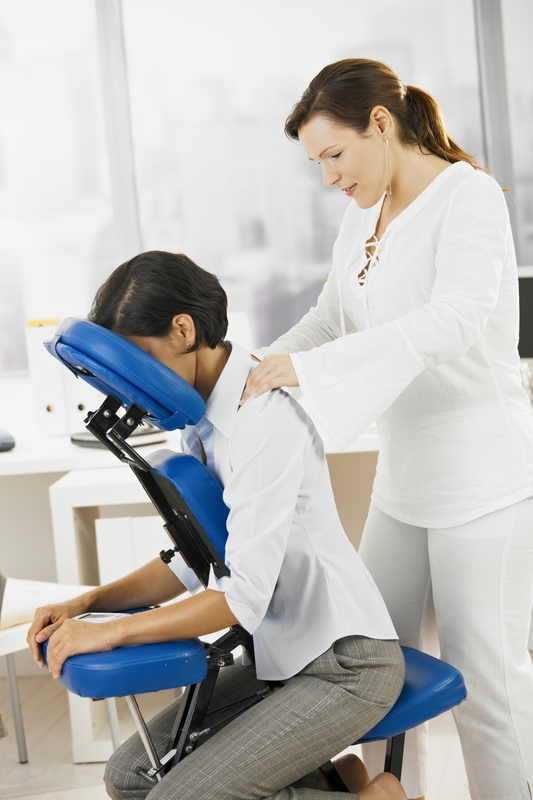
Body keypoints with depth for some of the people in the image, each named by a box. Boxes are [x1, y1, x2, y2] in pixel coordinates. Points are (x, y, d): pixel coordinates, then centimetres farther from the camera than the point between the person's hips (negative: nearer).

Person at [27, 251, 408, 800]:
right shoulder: (203, 419, 6)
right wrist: (86, 603, -1)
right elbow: (193, 560, 11)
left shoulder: (263, 416, -23)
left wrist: (110, 632, -23)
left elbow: (244, 595, -27)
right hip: (281, 655, 9)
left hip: (344, 666, -9)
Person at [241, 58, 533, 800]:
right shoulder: (365, 213, 10)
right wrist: (256, 371, 2)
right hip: (405, 479, 8)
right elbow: (331, 316, 19)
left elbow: (453, 320, -30)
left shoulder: (468, 197, -14)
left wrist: (310, 369, -36)